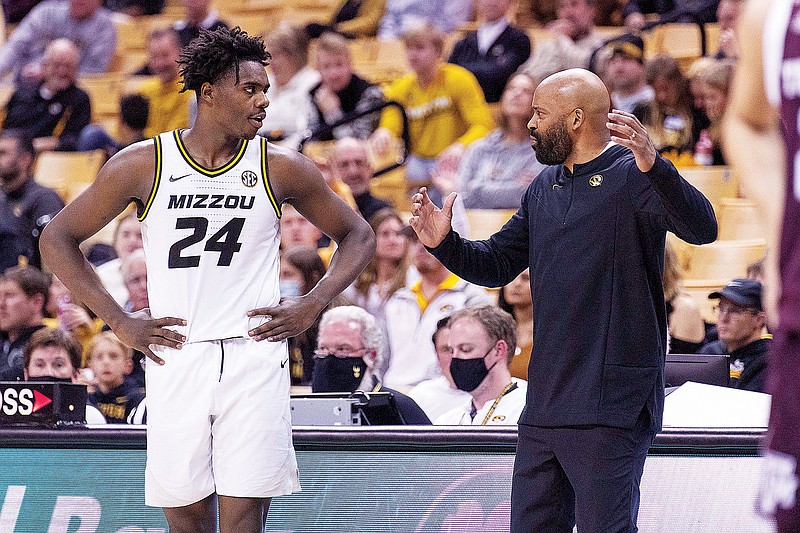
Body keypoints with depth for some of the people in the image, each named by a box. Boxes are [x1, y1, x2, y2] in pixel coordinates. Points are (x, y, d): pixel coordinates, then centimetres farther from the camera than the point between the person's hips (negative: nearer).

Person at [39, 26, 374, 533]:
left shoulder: (281, 168, 4)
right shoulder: (144, 164, 2)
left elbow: (357, 235, 16)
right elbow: (58, 238, 9)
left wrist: (312, 305, 1)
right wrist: (120, 322, 3)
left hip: (254, 360, -1)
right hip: (176, 359, 1)